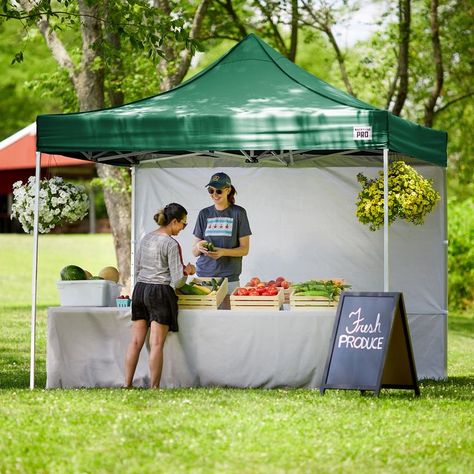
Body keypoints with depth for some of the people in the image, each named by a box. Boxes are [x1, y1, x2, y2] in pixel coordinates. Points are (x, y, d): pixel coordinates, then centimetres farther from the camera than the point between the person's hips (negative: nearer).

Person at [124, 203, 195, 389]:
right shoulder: (171, 244, -12)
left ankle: (127, 385, 8)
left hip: (140, 290, 7)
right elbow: (177, 281, -13)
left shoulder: (145, 239, 10)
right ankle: (154, 387, 1)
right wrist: (188, 271, 7)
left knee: (136, 341, 8)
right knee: (156, 344, -2)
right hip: (160, 293, -7)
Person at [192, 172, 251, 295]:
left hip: (229, 277, -3)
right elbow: (194, 252, 12)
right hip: (204, 275, 3)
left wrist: (223, 252, -17)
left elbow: (244, 249, 0)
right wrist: (198, 247, -12)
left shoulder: (238, 213, 2)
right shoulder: (204, 214, 11)